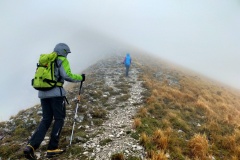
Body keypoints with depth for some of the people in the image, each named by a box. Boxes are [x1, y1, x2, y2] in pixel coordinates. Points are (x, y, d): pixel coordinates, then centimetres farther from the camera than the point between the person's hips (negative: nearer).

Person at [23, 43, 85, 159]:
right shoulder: (62, 60, -1)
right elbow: (67, 76, -12)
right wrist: (80, 78, 1)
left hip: (43, 93, 7)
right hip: (56, 93, -7)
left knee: (46, 119, 12)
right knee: (59, 119, 5)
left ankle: (31, 146, -2)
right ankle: (52, 149, 5)